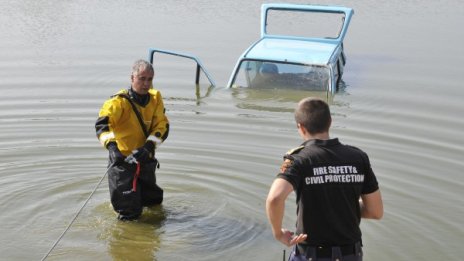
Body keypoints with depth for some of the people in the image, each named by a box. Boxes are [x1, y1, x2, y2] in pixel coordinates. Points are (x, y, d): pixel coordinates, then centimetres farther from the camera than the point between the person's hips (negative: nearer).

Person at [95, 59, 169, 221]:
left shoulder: (155, 98, -2)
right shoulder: (119, 102, -18)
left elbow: (162, 126, -7)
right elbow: (102, 123, -31)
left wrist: (149, 146, -24)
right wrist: (111, 146, -48)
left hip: (145, 158, 5)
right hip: (123, 159, -5)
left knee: (154, 201, 22)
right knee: (130, 212, -3)